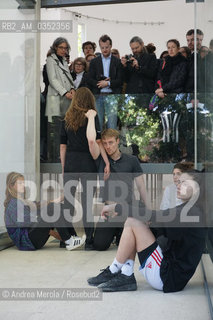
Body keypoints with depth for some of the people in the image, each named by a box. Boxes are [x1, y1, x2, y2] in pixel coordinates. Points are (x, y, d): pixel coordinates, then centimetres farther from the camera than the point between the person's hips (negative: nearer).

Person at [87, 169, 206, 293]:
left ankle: (113, 271, 1)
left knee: (132, 223, -12)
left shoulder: (191, 212, -15)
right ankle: (126, 276, 1)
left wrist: (116, 208, -12)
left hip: (169, 279, -10)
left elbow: (151, 215, -20)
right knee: (131, 221, 6)